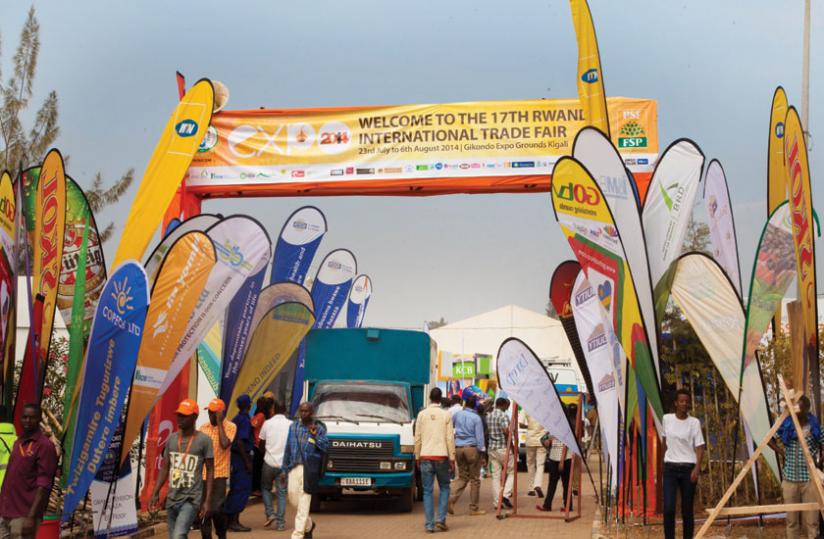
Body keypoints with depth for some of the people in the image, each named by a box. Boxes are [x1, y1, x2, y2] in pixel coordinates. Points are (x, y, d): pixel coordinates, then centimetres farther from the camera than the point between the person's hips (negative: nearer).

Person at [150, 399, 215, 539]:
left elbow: (210, 471, -3)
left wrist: (208, 501, -7)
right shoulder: (171, 438, 8)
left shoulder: (204, 440, -7)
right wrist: (155, 492, 6)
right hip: (172, 499, 6)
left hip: (191, 499, -6)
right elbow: (165, 468, 14)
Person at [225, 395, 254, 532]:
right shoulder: (245, 420, -15)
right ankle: (234, 521, -3)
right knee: (242, 489, -4)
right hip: (241, 457, -9)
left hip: (235, 457, 9)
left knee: (236, 489, 16)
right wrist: (248, 462, -18)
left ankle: (230, 519, 21)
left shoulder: (236, 418, 13)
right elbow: (240, 442, -22)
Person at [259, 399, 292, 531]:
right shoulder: (291, 425, -3)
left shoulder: (267, 423, -2)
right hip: (284, 463, 0)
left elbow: (261, 444, 7)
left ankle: (270, 514, 3)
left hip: (269, 462, 0)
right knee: (281, 492, 6)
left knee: (265, 488, 19)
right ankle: (280, 522, 3)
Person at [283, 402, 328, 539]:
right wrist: (285, 468, 12)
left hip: (309, 468, -4)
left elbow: (325, 447, -6)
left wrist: (314, 434, -17)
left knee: (304, 502, -6)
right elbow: (288, 447, 13)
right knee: (293, 497, 6)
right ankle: (309, 524, 30)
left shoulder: (319, 428, 1)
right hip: (294, 467, 4)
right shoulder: (293, 426, 10)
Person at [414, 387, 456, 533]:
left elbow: (417, 438, 4)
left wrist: (417, 457, 13)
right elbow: (450, 438, -3)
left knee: (428, 491, 4)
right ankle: (441, 519, 3)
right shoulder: (446, 414, -1)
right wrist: (452, 458, 3)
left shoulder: (422, 414, 2)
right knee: (444, 488, 14)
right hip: (441, 456, -1)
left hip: (426, 457, 1)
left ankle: (429, 525, 1)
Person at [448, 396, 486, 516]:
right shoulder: (476, 418, -7)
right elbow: (479, 437, -9)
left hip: (458, 448, 4)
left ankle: (451, 499, -7)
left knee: (462, 477, 14)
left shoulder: (457, 415, 4)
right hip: (472, 448, -4)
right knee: (475, 479, 5)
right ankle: (474, 508, 8)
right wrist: (482, 454, -6)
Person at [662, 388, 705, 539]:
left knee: (687, 509, 4)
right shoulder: (667, 418, 2)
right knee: (668, 508, -9)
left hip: (688, 468, -1)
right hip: (670, 468, 1)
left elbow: (699, 447, -6)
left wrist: (697, 468, -17)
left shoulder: (694, 422, -4)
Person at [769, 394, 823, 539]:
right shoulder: (785, 426, -1)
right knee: (792, 519, 10)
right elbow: (769, 439, 11)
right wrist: (781, 452, 0)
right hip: (790, 479, 2)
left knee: (811, 520, 2)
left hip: (810, 479, -2)